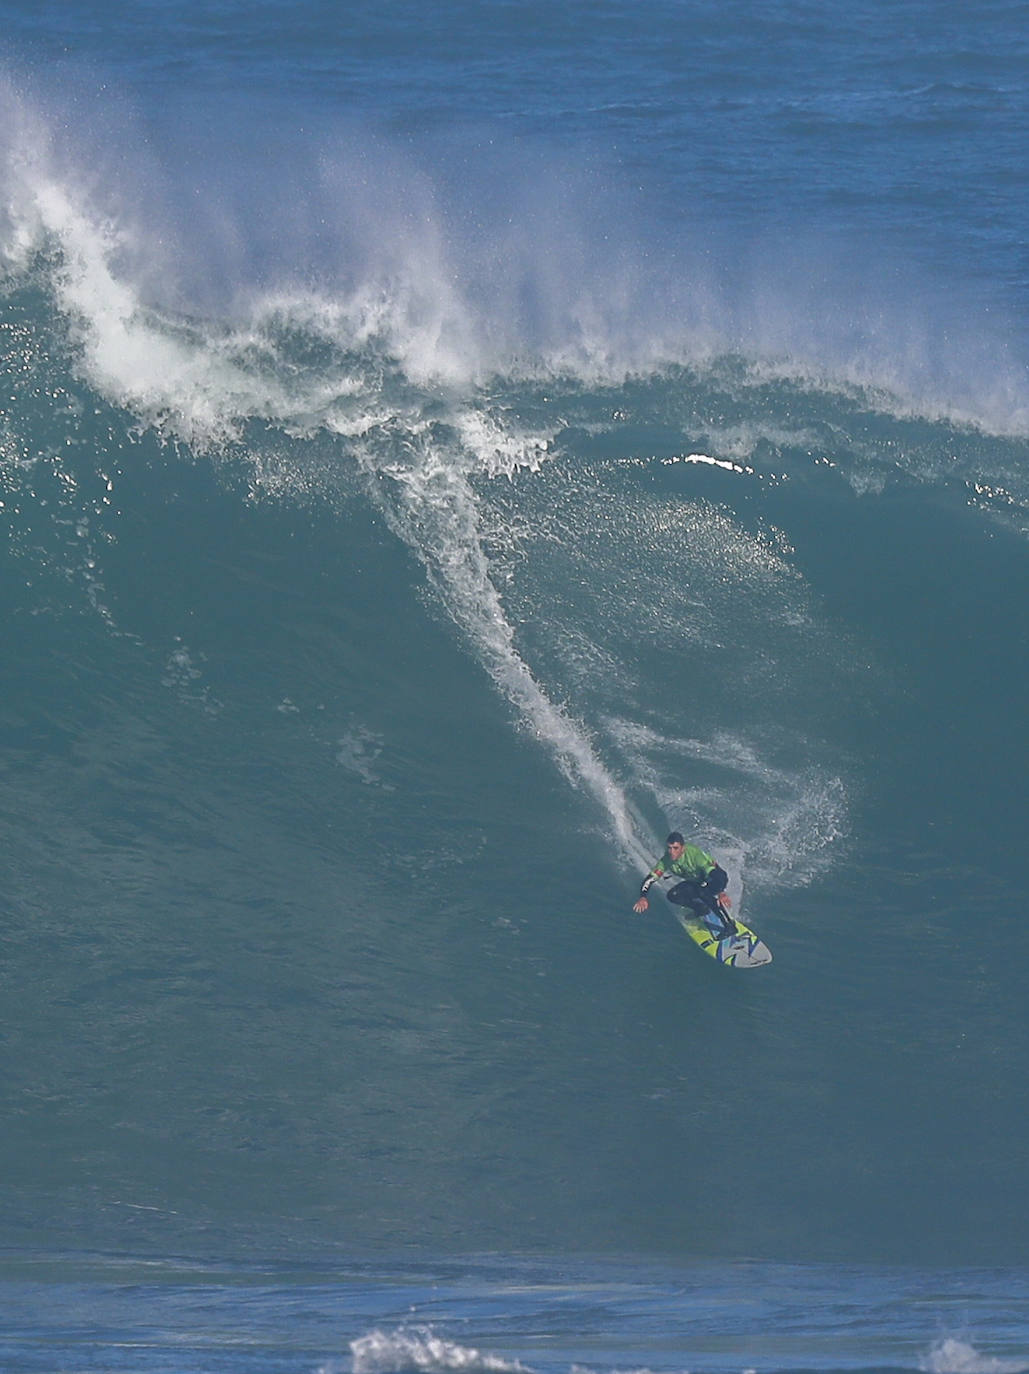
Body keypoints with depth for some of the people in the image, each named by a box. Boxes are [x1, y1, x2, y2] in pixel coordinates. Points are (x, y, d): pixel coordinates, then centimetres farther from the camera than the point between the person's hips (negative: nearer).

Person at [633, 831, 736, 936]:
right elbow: (649, 879, -17)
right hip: (695, 882, 6)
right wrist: (643, 898, -36)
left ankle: (729, 924, -26)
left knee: (702, 891, -36)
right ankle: (701, 908, 6)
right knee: (672, 895, -15)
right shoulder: (666, 860, -19)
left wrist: (722, 893, -59)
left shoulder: (694, 853, -34)